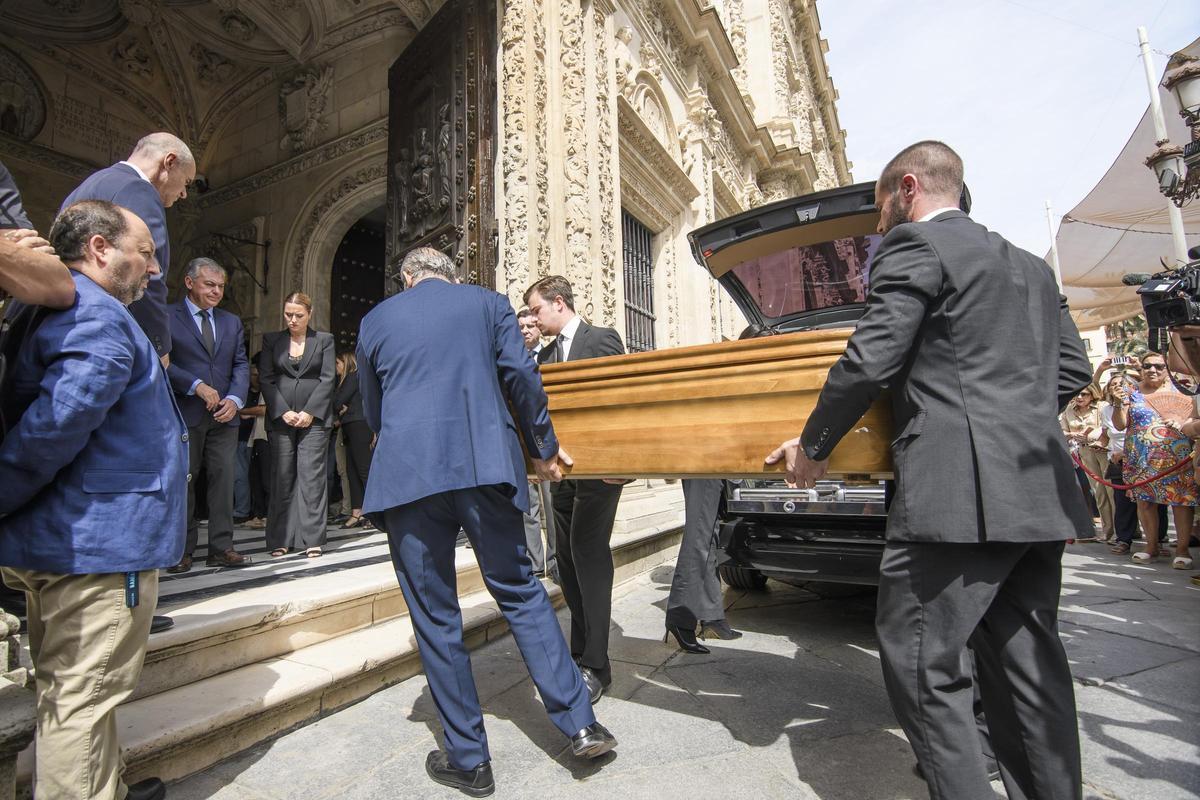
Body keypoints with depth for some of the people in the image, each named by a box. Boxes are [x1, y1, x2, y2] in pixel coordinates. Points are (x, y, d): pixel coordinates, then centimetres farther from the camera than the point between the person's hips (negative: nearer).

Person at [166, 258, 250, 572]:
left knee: (224, 479, 3)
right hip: (184, 415, -4)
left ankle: (221, 547, 10)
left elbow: (241, 365, 9)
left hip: (224, 415, 4)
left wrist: (235, 399, -5)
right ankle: (183, 551, 16)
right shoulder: (167, 317, 1)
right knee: (182, 482, 5)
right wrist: (197, 386, -16)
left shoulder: (232, 322, 15)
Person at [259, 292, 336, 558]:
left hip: (314, 417, -2)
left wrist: (309, 412, -9)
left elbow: (328, 378, 0)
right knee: (282, 478, 3)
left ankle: (311, 538, 1)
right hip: (280, 417, 2)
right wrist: (284, 412, -7)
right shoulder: (271, 340, 12)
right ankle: (280, 539, 11)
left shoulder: (324, 340, 7)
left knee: (312, 476, -4)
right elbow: (266, 379, 5)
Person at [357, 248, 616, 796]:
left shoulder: (376, 319, 15)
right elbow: (521, 376, 1)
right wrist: (543, 447, 11)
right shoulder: (487, 302, 12)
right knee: (520, 591, 13)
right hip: (486, 467, 1)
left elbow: (372, 411, 19)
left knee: (435, 616, 10)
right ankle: (580, 724, 14)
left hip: (407, 474, 0)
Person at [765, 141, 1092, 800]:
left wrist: (812, 447, -2)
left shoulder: (913, 244, -4)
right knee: (1027, 663, 17)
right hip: (1041, 490, 10)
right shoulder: (1031, 265, 22)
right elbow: (1072, 369, 20)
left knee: (921, 663, -1)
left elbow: (871, 359, -12)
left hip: (961, 489, -9)